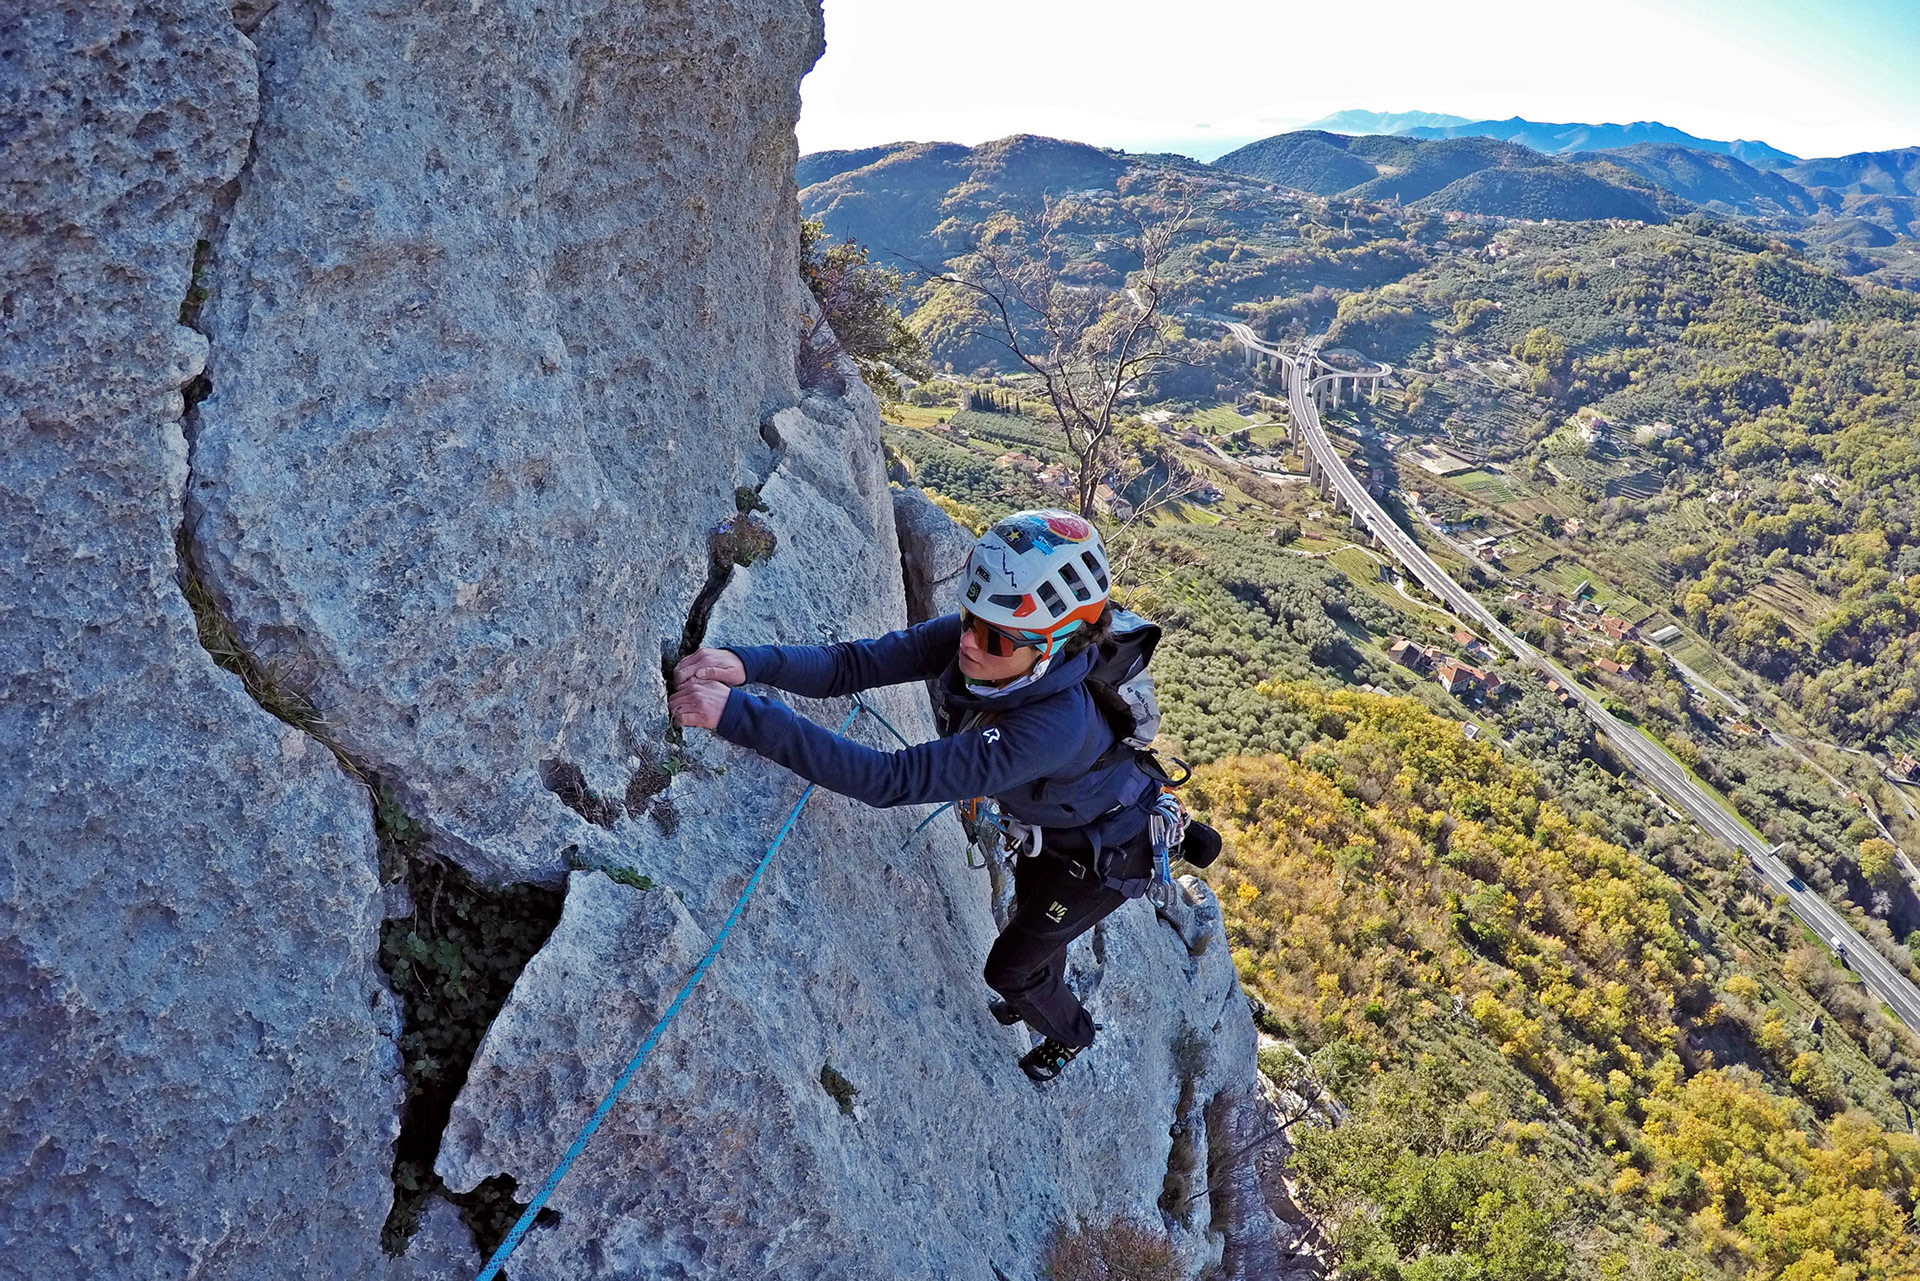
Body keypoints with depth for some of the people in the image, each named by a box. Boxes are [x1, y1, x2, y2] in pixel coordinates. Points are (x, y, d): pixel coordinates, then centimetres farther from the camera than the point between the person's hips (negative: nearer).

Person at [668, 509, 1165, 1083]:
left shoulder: (1054, 725, -48)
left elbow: (892, 779, -53)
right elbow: (856, 662, -29)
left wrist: (737, 714, -57)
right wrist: (745, 663, -48)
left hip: (1108, 853, -6)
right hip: (1054, 822, 6)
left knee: (1010, 967, 15)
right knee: (1030, 910, 34)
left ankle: (1068, 1034, 49)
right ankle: (1040, 992, 67)